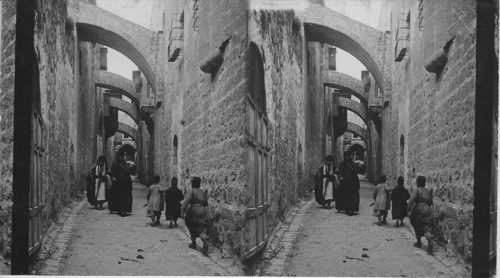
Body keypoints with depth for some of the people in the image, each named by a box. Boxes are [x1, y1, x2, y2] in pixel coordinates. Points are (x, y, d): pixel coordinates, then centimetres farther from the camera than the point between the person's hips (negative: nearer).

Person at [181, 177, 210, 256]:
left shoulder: (191, 191, -4)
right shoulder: (202, 192, 14)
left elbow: (186, 201, -17)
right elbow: (206, 204, 18)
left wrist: (183, 212, -16)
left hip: (193, 210, -4)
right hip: (203, 211, 4)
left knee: (192, 228, 16)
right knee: (202, 228, -2)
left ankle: (193, 243, 29)